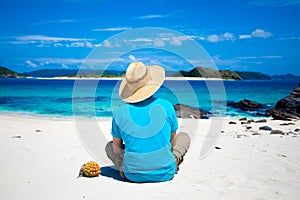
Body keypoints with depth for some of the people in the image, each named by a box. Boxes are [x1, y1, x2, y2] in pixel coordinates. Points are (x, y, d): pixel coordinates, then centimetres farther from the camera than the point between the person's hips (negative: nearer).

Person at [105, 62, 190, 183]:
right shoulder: (166, 107, -9)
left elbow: (117, 149, 5)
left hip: (133, 176, 1)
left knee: (109, 146, 28)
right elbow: (173, 138, 6)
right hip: (164, 174, 0)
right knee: (184, 137, 24)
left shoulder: (119, 113, -7)